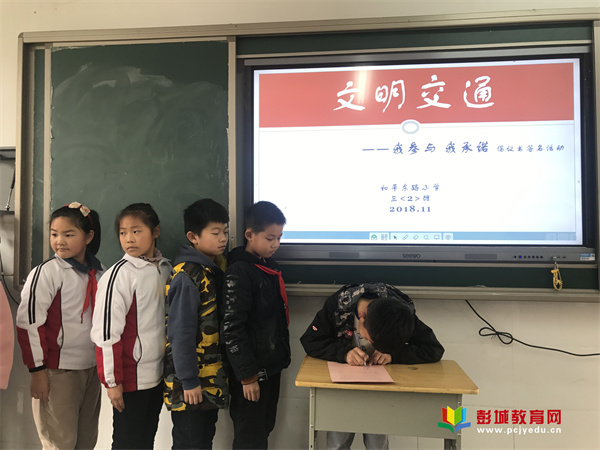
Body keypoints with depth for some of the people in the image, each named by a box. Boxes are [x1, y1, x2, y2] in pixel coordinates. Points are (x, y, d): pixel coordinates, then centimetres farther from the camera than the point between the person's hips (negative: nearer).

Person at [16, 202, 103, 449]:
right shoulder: (46, 272, -12)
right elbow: (29, 323, -13)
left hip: (91, 368, 6)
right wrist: (38, 370, -13)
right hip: (58, 371, -6)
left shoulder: (98, 271, 6)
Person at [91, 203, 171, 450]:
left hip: (158, 374, 6)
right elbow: (107, 333, -15)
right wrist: (112, 381, -13)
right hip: (131, 376, -5)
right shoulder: (119, 274, -15)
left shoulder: (164, 269, 3)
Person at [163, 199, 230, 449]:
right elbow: (180, 333, -20)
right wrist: (189, 381, -17)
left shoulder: (219, 266, 5)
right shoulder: (187, 277, -21)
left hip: (212, 377, 8)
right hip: (191, 381, -8)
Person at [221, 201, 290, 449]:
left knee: (264, 429, 18)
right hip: (252, 371, -8)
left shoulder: (271, 266, 8)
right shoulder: (239, 271, -17)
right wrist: (247, 376, -18)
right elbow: (232, 328, -20)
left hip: (272, 366, 8)